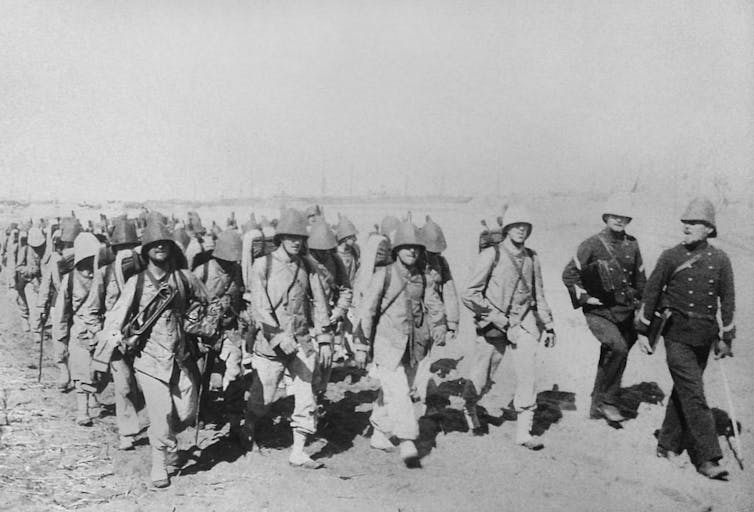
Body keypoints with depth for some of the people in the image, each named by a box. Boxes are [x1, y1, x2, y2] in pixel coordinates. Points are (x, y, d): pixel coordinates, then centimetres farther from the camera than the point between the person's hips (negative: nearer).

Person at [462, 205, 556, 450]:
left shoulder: (531, 258, 5)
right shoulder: (491, 255, -10)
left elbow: (538, 295, 18)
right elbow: (469, 295, -12)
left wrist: (549, 326, 18)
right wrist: (499, 318, -15)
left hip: (524, 321, 3)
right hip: (493, 324, -3)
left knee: (527, 372, -13)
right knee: (483, 380, 9)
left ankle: (524, 431, -3)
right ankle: (468, 407, 41)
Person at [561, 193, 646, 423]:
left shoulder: (632, 245, 6)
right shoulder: (592, 245, -8)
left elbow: (640, 277, 19)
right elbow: (569, 274, -4)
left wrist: (643, 303, 17)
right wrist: (585, 297, -10)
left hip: (624, 312, 5)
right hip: (598, 312, -5)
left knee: (611, 358, 12)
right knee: (618, 348, -26)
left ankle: (597, 407, 28)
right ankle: (607, 401, -10)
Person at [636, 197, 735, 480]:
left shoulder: (720, 260, 2)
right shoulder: (671, 257, -5)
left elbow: (727, 300, 10)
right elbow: (651, 293, 0)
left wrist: (725, 338, 10)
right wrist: (644, 332, 0)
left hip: (704, 337, 4)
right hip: (677, 336, -4)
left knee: (683, 391, 13)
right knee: (694, 395, -8)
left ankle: (668, 445, 28)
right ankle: (707, 458, -5)